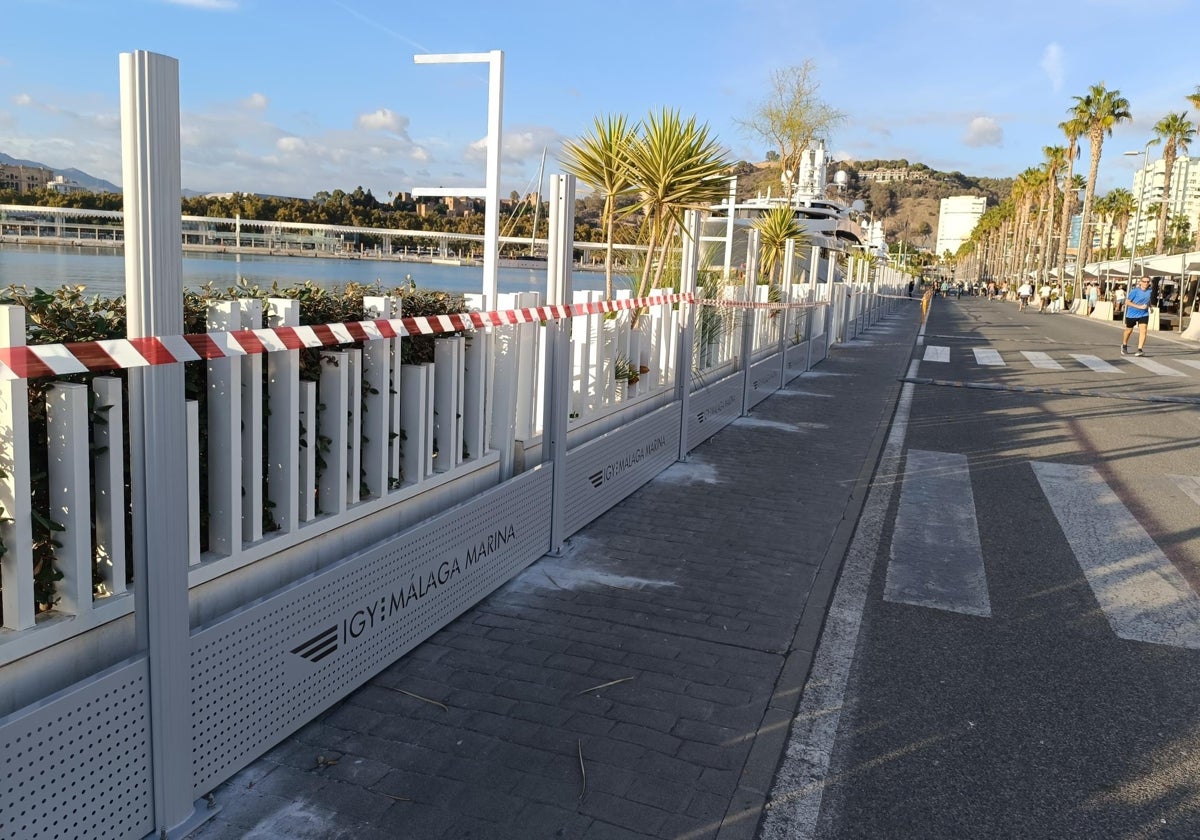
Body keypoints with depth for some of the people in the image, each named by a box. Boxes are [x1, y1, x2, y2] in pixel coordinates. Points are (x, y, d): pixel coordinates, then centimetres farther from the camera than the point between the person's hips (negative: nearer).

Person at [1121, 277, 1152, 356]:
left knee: (1143, 331, -15)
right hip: (1132, 314, -3)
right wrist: (1139, 306, -23)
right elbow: (1127, 302, -17)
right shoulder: (1135, 291, -16)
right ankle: (1124, 345, 40)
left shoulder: (1150, 291, 0)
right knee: (1129, 330, 15)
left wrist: (1150, 306, 17)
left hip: (1144, 314, 3)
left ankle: (1140, 349, -17)